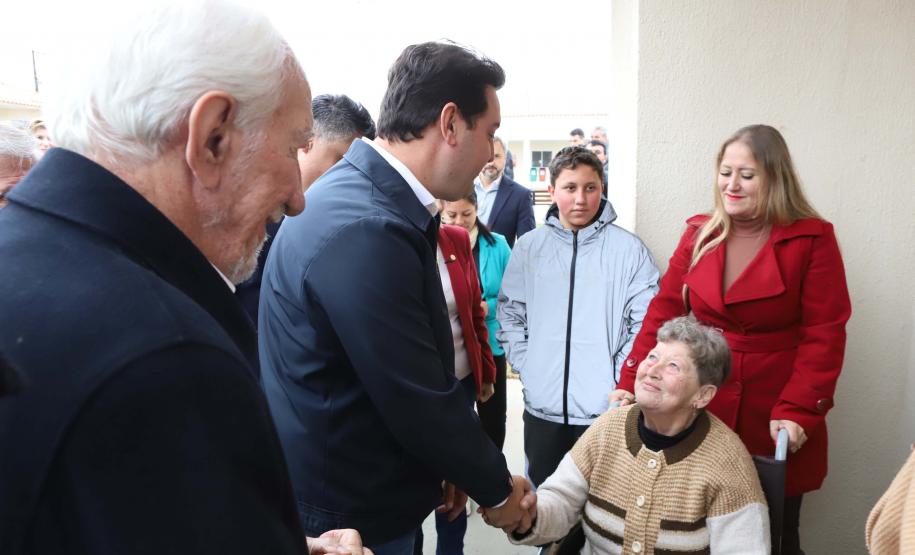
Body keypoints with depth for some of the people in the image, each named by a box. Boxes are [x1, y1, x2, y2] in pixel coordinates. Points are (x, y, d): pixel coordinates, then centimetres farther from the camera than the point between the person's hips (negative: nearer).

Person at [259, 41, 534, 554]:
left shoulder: (363, 195, 2)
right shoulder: (365, 231, -30)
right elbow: (418, 401, -24)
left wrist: (446, 470, 10)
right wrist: (495, 489, -8)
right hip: (346, 512, -9)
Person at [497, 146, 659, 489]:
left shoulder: (629, 249, -4)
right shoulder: (529, 247, 3)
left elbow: (646, 323, -4)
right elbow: (510, 313, 8)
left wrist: (618, 378, -9)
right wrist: (526, 367, 0)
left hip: (604, 408, -2)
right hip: (541, 405, 3)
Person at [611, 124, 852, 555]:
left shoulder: (812, 239, -6)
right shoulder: (698, 235, 4)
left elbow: (824, 335, -10)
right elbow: (664, 313, 2)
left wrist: (797, 412, -20)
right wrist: (631, 383, -6)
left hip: (775, 421, -2)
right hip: (700, 415, 3)